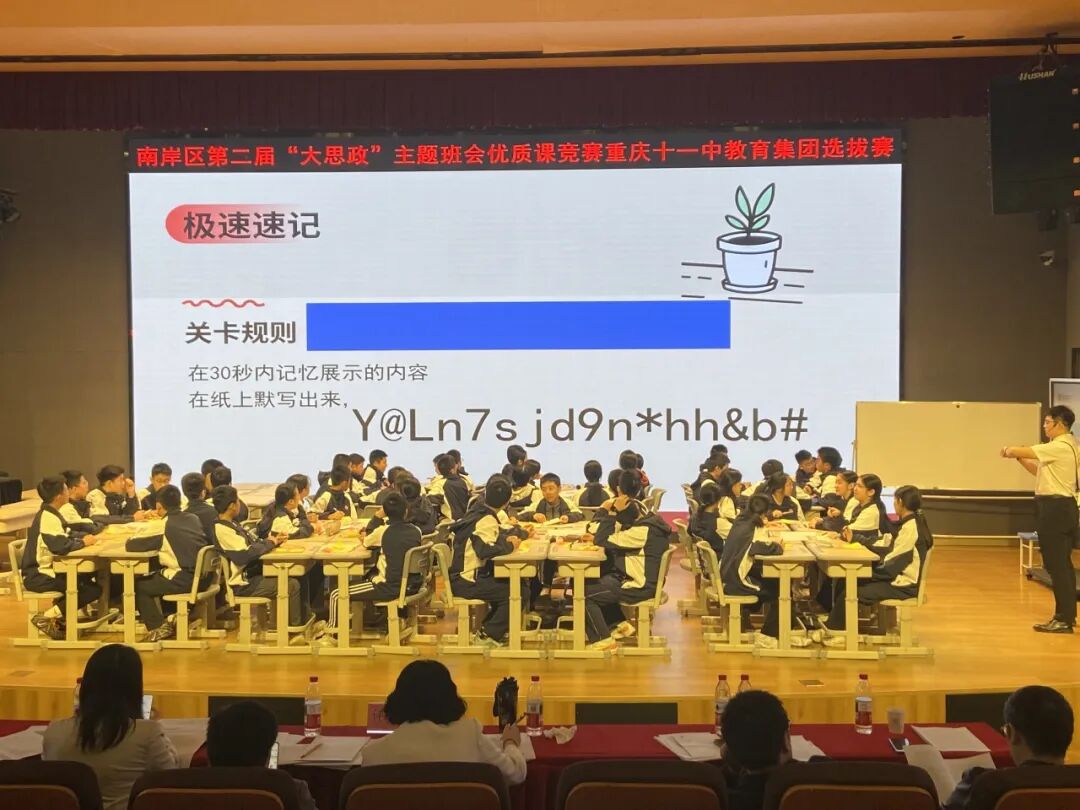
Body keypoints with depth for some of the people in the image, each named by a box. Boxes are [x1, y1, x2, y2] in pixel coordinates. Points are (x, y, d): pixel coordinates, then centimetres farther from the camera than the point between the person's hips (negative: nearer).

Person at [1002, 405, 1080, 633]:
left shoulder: (1060, 447, -18)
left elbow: (1023, 451, -16)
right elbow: (1039, 470, 18)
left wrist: (1010, 451, 5)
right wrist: (1018, 456, 9)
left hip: (1055, 508, -11)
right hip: (1061, 507, 11)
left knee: (1057, 564, -6)